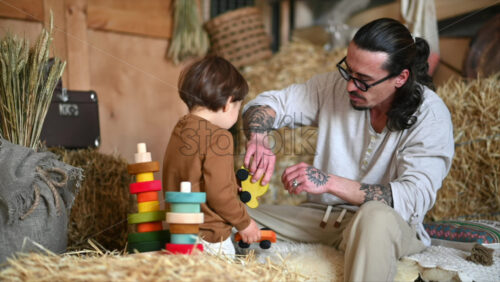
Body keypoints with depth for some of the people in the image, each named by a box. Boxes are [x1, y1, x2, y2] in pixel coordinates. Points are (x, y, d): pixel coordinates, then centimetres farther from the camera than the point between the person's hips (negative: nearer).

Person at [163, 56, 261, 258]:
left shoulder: (180, 130, 9)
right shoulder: (218, 137, -15)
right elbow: (218, 193, -18)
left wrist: (232, 187, 24)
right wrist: (244, 223, -3)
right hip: (209, 238, -8)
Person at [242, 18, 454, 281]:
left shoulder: (430, 116, -16)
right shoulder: (337, 85, -5)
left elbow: (414, 198, -26)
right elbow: (266, 104, 0)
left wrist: (330, 182, -35)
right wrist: (258, 139, -24)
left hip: (388, 229, -3)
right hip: (320, 215, 4)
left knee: (376, 216, -40)